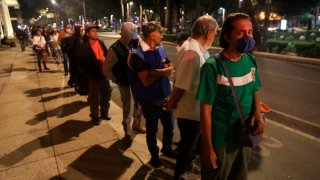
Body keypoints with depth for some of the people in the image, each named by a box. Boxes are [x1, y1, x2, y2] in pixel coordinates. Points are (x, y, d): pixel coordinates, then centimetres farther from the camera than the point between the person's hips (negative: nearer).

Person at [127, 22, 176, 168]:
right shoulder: (137, 55, -19)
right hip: (150, 100, -5)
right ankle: (154, 155, 41)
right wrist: (162, 72, -13)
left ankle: (167, 148, 47)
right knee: (152, 130, 16)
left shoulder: (161, 49, 1)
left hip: (165, 96, 6)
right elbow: (147, 81, -23)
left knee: (169, 126, 20)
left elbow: (170, 68, 1)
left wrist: (155, 71, -18)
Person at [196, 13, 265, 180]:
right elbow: (206, 110, -18)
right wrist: (208, 148, -15)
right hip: (220, 141, -5)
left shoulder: (251, 61, -2)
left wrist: (257, 112, -10)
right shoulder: (213, 67, -21)